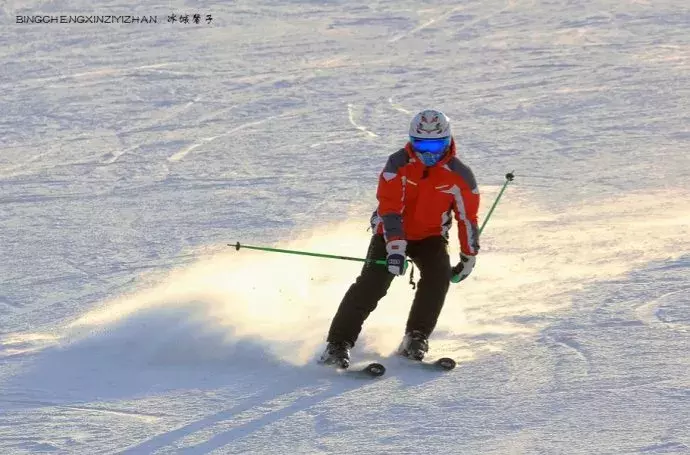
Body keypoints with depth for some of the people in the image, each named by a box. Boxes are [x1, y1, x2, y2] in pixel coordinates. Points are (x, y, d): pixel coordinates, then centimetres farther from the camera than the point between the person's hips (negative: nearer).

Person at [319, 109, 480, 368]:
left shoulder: (459, 175, -12)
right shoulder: (398, 165, -19)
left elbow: (468, 218, -1)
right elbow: (390, 208, -26)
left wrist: (468, 257, 4)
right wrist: (395, 248, -37)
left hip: (430, 236, 2)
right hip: (391, 233, -2)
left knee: (439, 273, -26)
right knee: (373, 282, -20)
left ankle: (416, 339, -15)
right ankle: (338, 344, -18)